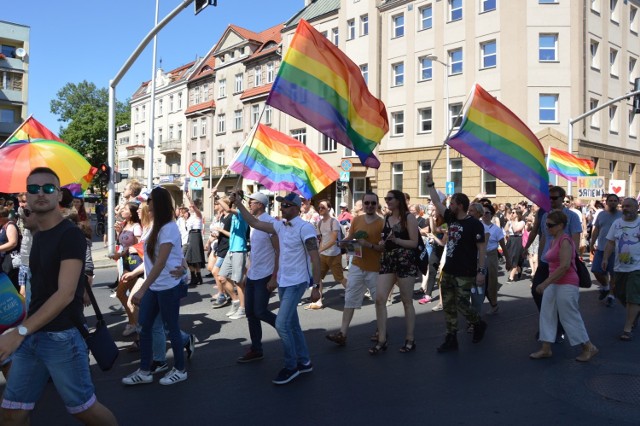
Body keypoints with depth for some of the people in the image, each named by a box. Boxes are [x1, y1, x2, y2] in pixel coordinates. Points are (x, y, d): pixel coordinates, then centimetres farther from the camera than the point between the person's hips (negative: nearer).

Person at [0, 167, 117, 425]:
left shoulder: (70, 234, -14)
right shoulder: (37, 236, 13)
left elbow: (66, 294, -22)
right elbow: (40, 289, 15)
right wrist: (23, 332, 10)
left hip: (62, 337, -7)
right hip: (31, 336, 8)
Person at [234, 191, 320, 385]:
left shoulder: (305, 228, -17)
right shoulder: (280, 225, 6)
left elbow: (315, 258, -17)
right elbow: (254, 223, 9)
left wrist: (316, 286, -18)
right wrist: (239, 203, 2)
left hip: (296, 283, -8)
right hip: (283, 282, 8)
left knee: (282, 324, -11)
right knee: (292, 325, 14)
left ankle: (291, 367, 5)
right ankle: (304, 362, 26)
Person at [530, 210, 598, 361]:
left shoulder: (565, 241, -17)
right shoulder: (554, 240, 11)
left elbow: (565, 266, -23)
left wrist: (545, 283, -23)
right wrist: (547, 283, 15)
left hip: (566, 285, -9)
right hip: (554, 284, 9)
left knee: (570, 318, 1)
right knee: (546, 315, 8)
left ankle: (589, 347, 18)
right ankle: (546, 349, 15)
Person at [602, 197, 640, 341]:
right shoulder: (617, 223, 7)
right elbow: (611, 243, 6)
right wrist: (605, 258, -4)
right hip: (620, 267, 4)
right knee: (620, 294, 13)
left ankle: (627, 328, -1)